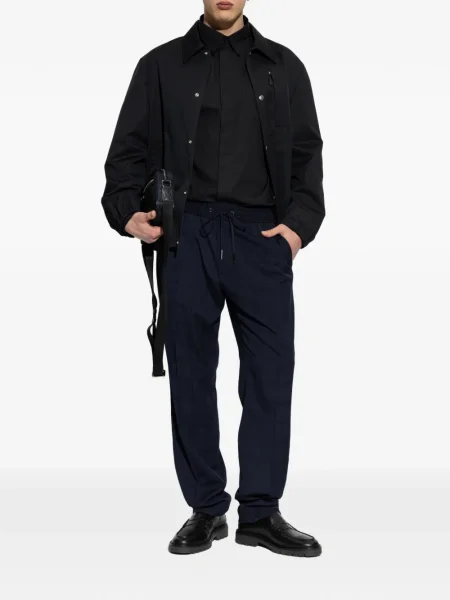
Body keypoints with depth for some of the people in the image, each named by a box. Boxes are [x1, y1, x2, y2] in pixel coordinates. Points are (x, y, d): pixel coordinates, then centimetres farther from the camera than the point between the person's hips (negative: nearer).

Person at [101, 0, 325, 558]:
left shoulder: (283, 67, 13)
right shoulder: (162, 66, 10)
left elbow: (307, 154, 10)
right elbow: (128, 150, 7)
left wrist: (300, 222, -4)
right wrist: (127, 212, -9)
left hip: (261, 239, 1)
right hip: (186, 238, 0)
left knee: (270, 377, -1)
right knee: (191, 377, 4)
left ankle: (261, 512, 10)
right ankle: (206, 509, 16)